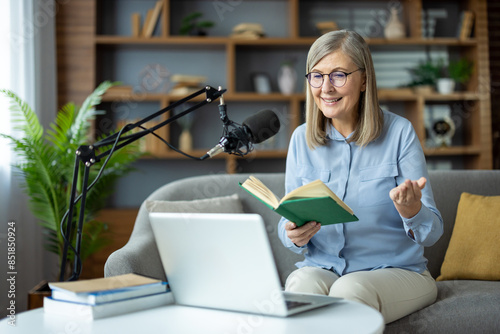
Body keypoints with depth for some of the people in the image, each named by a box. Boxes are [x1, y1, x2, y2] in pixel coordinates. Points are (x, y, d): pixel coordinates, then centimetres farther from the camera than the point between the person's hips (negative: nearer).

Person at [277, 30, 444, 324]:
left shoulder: (399, 132, -6)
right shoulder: (302, 139, 4)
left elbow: (432, 233, -6)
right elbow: (290, 222, 8)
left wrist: (411, 210, -30)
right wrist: (294, 235, -17)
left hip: (398, 270, -2)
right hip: (322, 268, 2)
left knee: (349, 289, -33)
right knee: (301, 284, -31)